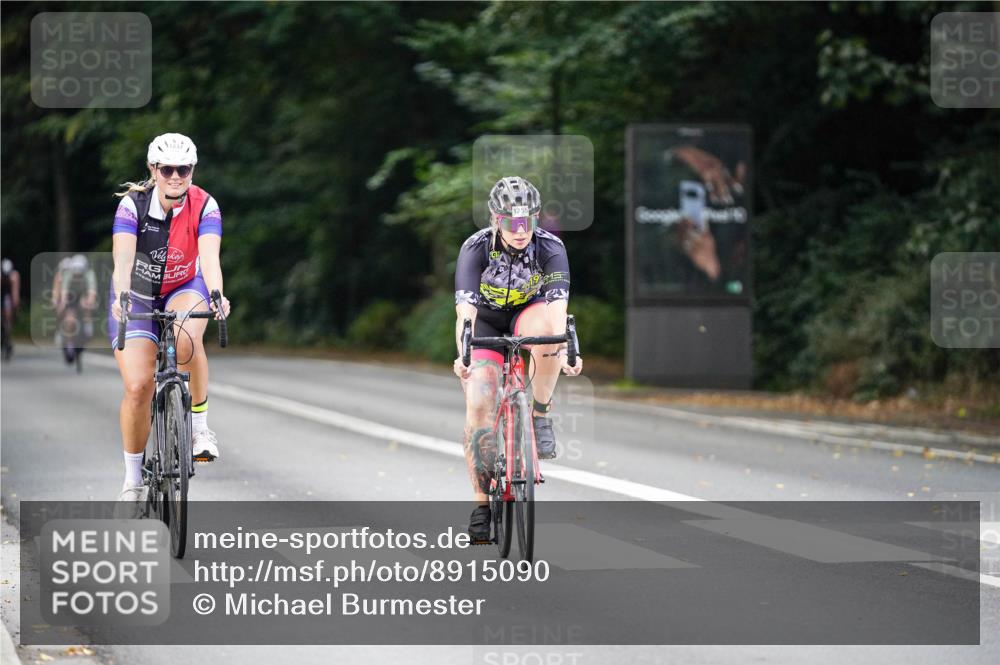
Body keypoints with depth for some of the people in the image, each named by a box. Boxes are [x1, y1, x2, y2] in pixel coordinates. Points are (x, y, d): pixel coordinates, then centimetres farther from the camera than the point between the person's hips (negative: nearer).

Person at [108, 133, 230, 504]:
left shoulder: (204, 206, -21)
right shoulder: (133, 204, -23)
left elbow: (209, 256, -35)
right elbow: (123, 256, -36)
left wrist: (217, 297, -54)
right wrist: (121, 298, -55)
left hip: (185, 288, 0)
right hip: (138, 295, 0)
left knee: (187, 339, -36)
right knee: (137, 387, -14)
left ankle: (200, 426, -17)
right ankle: (133, 478, 5)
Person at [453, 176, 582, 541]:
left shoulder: (550, 248, -25)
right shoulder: (476, 248, -26)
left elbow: (557, 303, -38)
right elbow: (465, 308, -37)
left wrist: (563, 349, -56)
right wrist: (463, 354, -55)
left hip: (527, 315, 0)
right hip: (486, 322, 0)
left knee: (546, 329, -38)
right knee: (478, 404, -19)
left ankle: (541, 415, -18)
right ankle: (482, 501, -8)